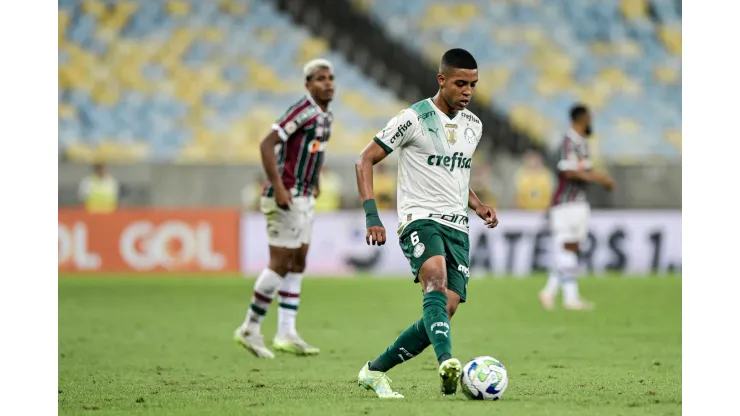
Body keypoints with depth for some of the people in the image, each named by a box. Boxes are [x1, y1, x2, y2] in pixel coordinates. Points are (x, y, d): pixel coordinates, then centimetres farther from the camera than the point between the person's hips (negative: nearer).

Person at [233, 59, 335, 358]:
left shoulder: (325, 115, 12)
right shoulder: (303, 110, -16)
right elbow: (267, 144, -22)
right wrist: (278, 187, -26)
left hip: (303, 198, 10)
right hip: (286, 197, -10)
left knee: (298, 263, 8)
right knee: (281, 263, -6)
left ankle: (286, 334, 11)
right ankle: (250, 329, 3)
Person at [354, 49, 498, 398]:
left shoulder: (473, 126, 14)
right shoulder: (414, 118, -6)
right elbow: (365, 160, -4)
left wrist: (478, 206, 12)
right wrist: (371, 216, -14)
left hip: (457, 227, 7)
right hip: (420, 219, -6)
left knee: (444, 312, -5)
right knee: (437, 278, -35)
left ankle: (375, 371, 12)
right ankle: (447, 363, -55)